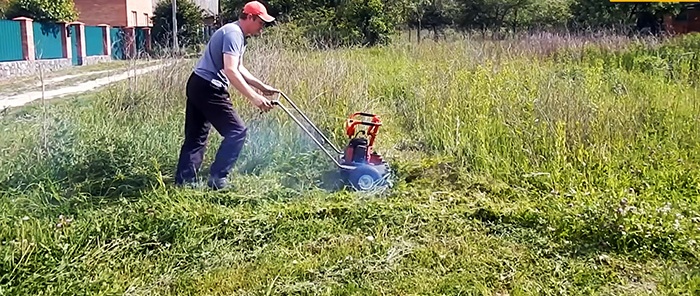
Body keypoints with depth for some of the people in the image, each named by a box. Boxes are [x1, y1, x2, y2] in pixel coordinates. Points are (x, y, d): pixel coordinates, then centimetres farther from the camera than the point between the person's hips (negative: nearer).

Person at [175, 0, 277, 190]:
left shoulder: (237, 35, 18)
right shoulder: (233, 34, -14)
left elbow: (239, 69, 28)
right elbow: (230, 71, -26)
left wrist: (262, 86, 23)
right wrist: (254, 97, -29)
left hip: (197, 85, 10)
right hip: (208, 88, -10)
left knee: (196, 137, 13)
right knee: (237, 131, -5)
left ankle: (183, 181, 15)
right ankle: (217, 178, -4)